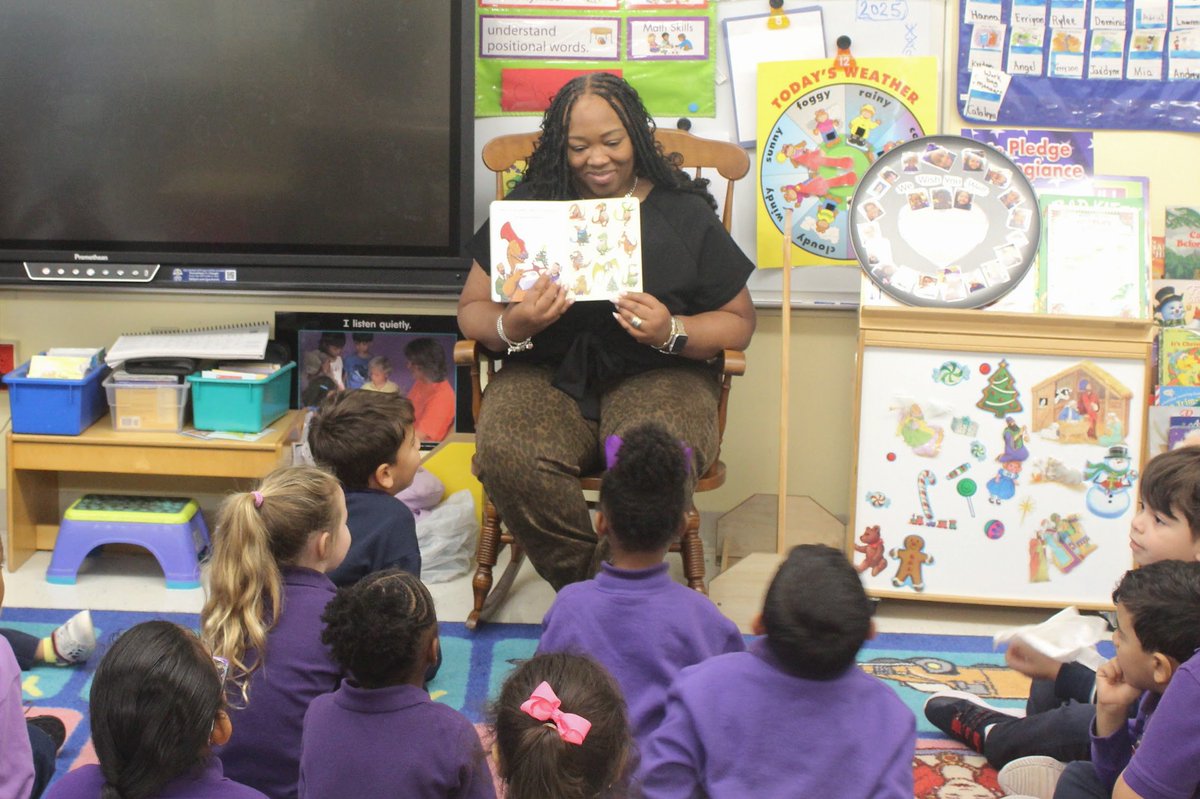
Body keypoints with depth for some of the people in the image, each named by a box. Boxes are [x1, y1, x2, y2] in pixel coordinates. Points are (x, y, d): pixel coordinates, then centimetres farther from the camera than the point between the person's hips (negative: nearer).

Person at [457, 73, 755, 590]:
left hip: (655, 374, -1)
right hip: (548, 373, 1)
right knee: (506, 454, -32)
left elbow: (738, 322, 8)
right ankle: (588, 586, -12)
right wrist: (512, 326, -14)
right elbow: (471, 309, 10)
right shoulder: (528, 206, 9)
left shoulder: (683, 212, 5)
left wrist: (671, 332, -14)